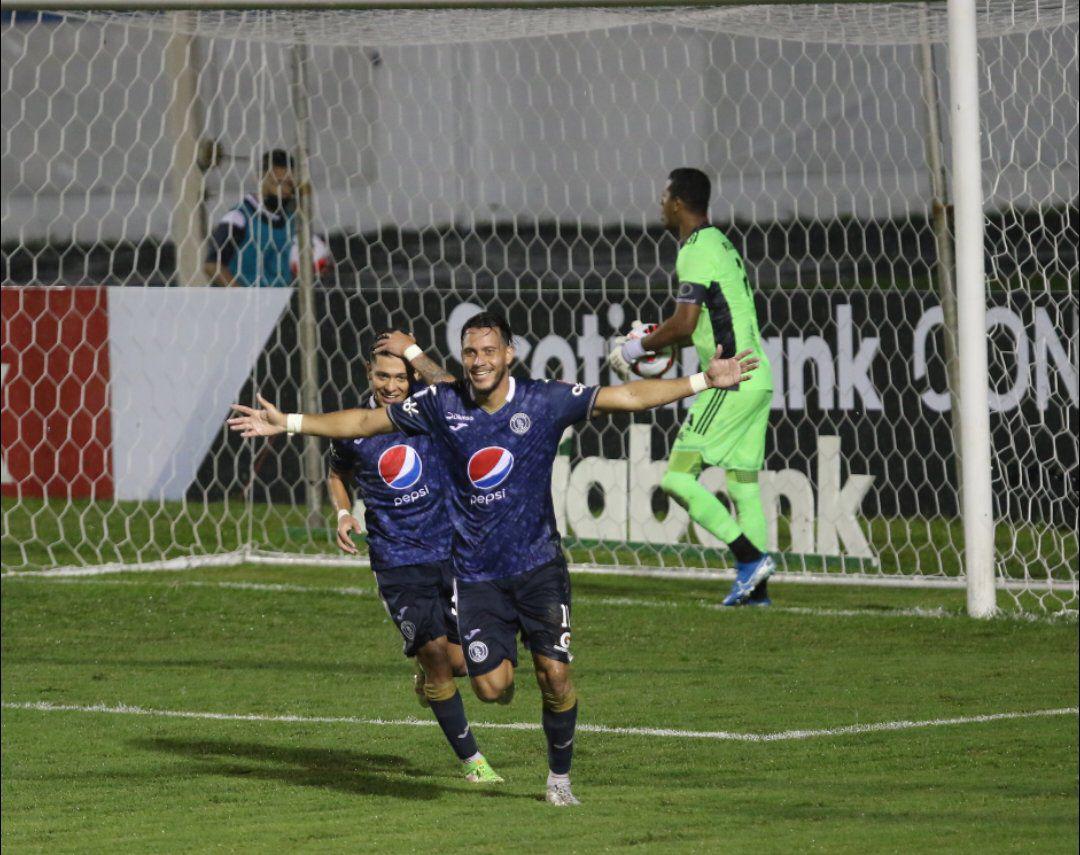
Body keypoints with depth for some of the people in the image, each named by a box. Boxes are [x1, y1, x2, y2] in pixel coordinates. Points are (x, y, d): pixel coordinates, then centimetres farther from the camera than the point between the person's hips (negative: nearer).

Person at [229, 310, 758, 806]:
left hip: (537, 562, -1)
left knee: (555, 674, -8)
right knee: (491, 688, -7)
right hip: (476, 572, 1)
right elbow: (366, 421, 4)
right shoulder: (441, 405, -3)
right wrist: (288, 423, 1)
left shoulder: (546, 401, -6)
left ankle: (559, 777, 13)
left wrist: (704, 381, -11)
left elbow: (628, 397, -4)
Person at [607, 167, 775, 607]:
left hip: (732, 381, -10)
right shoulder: (721, 245, 19)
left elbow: (684, 324, -19)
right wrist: (659, 343, 24)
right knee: (742, 482, 11)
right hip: (757, 376, 10)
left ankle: (750, 556, -13)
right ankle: (756, 587, 10)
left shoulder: (697, 252, -12)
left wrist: (635, 348, -6)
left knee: (678, 476, -9)